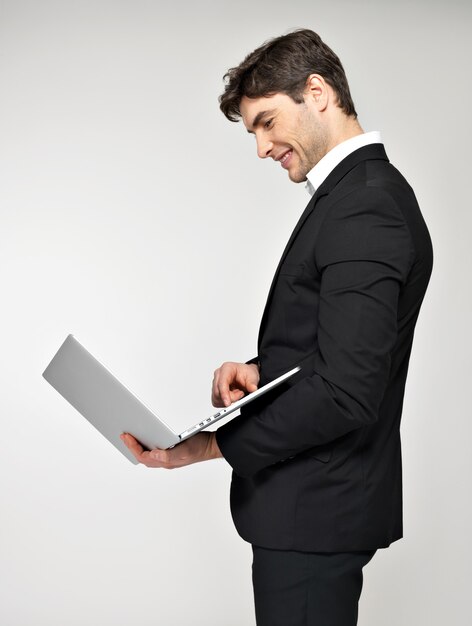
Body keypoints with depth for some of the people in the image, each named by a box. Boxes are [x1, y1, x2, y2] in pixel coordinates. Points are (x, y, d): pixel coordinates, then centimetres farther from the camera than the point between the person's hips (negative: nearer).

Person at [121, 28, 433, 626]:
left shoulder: (364, 208, -21)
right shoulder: (359, 191, 12)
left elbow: (346, 393, -26)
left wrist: (213, 445, -21)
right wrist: (259, 368, 0)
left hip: (313, 512, -10)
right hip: (319, 498, 10)